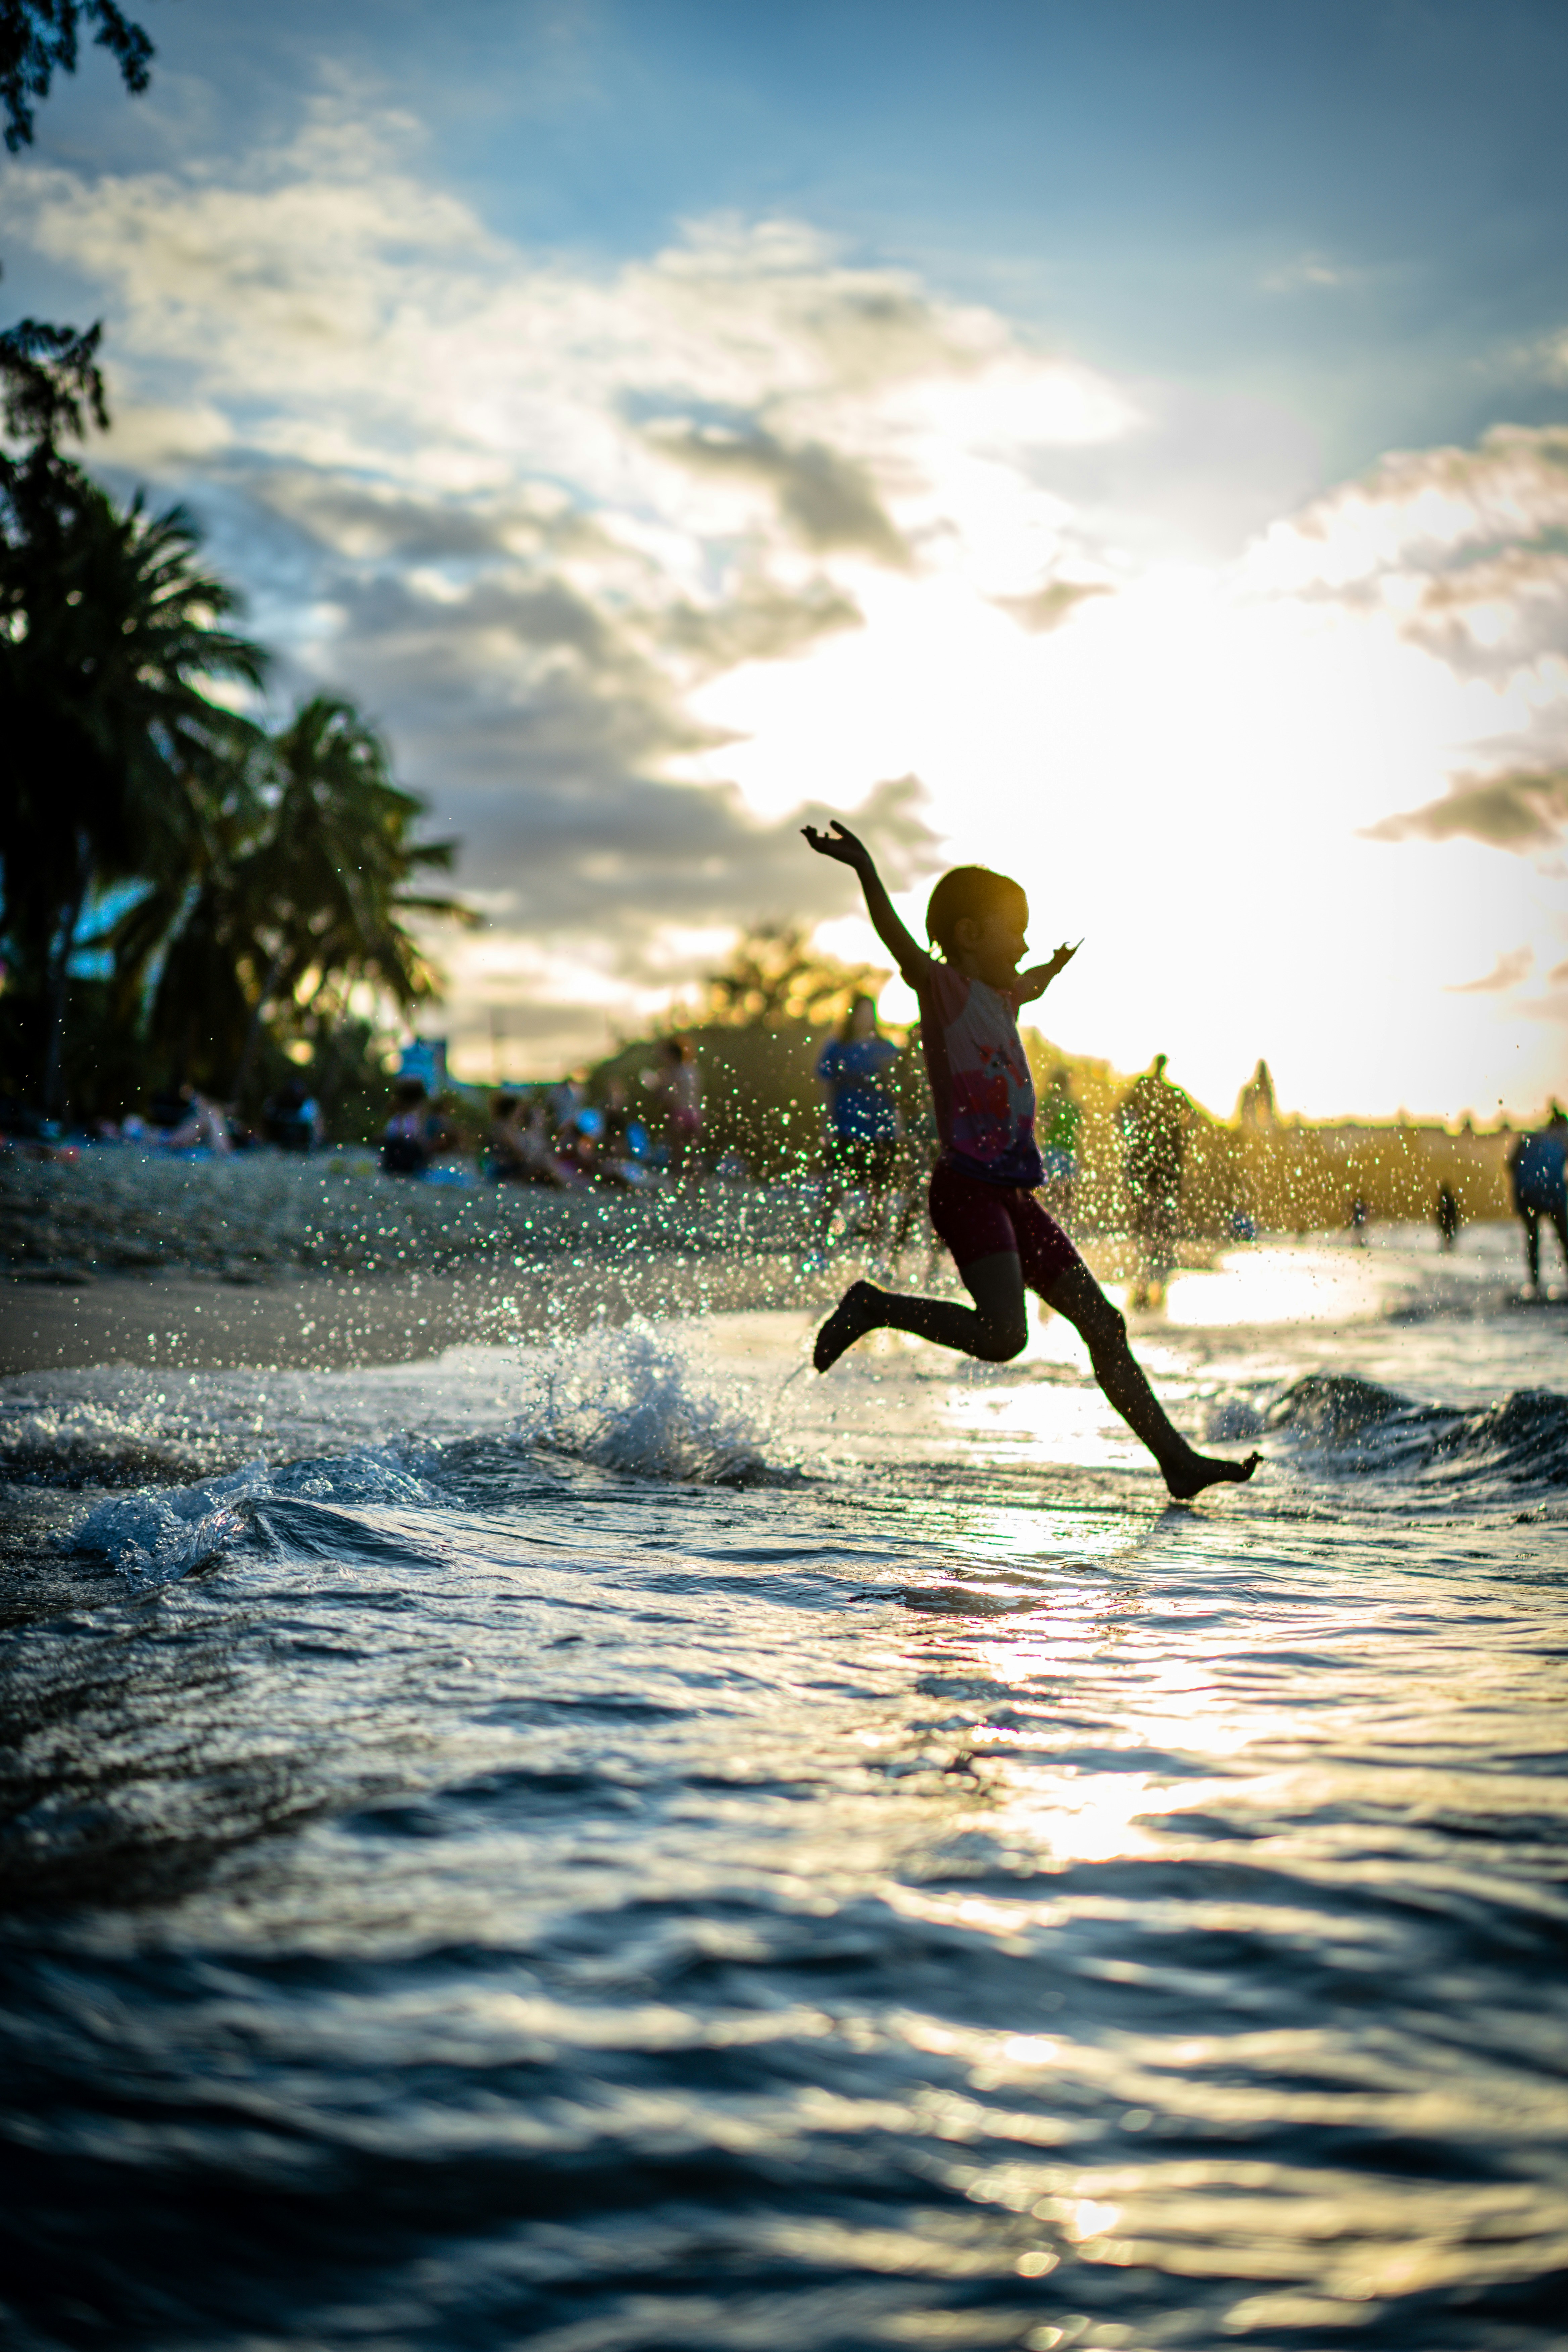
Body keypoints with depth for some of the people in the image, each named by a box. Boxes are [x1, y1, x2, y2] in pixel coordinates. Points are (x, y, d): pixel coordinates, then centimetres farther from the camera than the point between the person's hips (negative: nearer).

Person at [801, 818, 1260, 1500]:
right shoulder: (944, 987, -7)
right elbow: (901, 943, -28)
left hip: (1014, 1194, 9)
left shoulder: (999, 997, 19)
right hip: (966, 1187, -9)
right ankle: (871, 1307, -1)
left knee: (1103, 1323, 6)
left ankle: (1176, 1458, 11)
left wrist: (1055, 965, 65)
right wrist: (866, 872, -45)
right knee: (1002, 1336, -22)